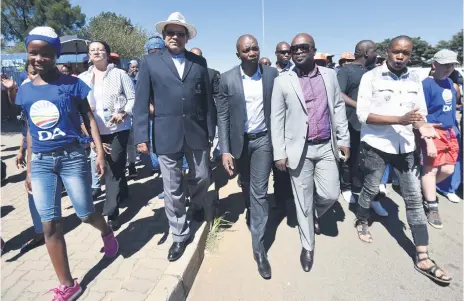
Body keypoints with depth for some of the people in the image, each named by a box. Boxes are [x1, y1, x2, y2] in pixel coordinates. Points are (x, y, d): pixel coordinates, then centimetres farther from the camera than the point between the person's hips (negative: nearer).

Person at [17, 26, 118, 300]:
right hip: (41, 162, 4)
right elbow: (31, 129, 13)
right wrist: (29, 169, 14)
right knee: (50, 225, 4)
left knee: (86, 213, 6)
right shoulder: (26, 90, 8)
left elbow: (89, 119, -1)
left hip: (72, 157, -4)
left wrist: (100, 152, -9)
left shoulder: (72, 84, -4)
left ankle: (107, 233, 44)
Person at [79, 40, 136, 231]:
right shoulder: (82, 78, 9)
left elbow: (133, 98, -2)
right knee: (108, 166, 16)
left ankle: (111, 213, 3)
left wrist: (123, 113, -20)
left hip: (118, 129, -3)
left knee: (114, 168, -3)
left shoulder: (119, 74, 2)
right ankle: (122, 193, 40)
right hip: (96, 131, 4)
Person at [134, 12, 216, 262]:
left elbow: (207, 98, 8)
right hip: (166, 134, -1)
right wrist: (141, 136, -7)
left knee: (202, 178, 14)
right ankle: (180, 234, 24)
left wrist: (211, 129, 5)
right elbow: (142, 102, -1)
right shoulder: (150, 62, 4)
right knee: (172, 189, 6)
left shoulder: (199, 62, 10)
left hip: (197, 132, 2)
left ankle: (198, 207, 48)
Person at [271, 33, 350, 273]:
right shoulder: (282, 81, -3)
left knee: (330, 195, 3)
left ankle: (312, 214, 38)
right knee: (303, 200, 6)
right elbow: (276, 119, -4)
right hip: (299, 149, -2)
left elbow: (338, 108, 10)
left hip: (326, 146, 3)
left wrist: (344, 139, 6)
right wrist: (279, 153, -8)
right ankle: (307, 246, 25)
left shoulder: (330, 75, 6)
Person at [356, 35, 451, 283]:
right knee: (371, 189, 12)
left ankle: (422, 258, 12)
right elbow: (363, 114, -15)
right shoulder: (371, 77, -7)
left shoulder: (414, 79, 8)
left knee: (414, 199, 3)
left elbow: (420, 112, 10)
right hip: (376, 146, -4)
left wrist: (422, 127, -13)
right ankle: (362, 222, 42)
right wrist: (399, 120, -24)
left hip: (405, 147, 4)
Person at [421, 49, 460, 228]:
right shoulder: (426, 84, -13)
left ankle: (426, 189, 35)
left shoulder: (449, 83, 9)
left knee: (447, 170, 9)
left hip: (450, 133, 7)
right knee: (430, 170, 2)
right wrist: (428, 141, -19)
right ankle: (432, 208, 14)